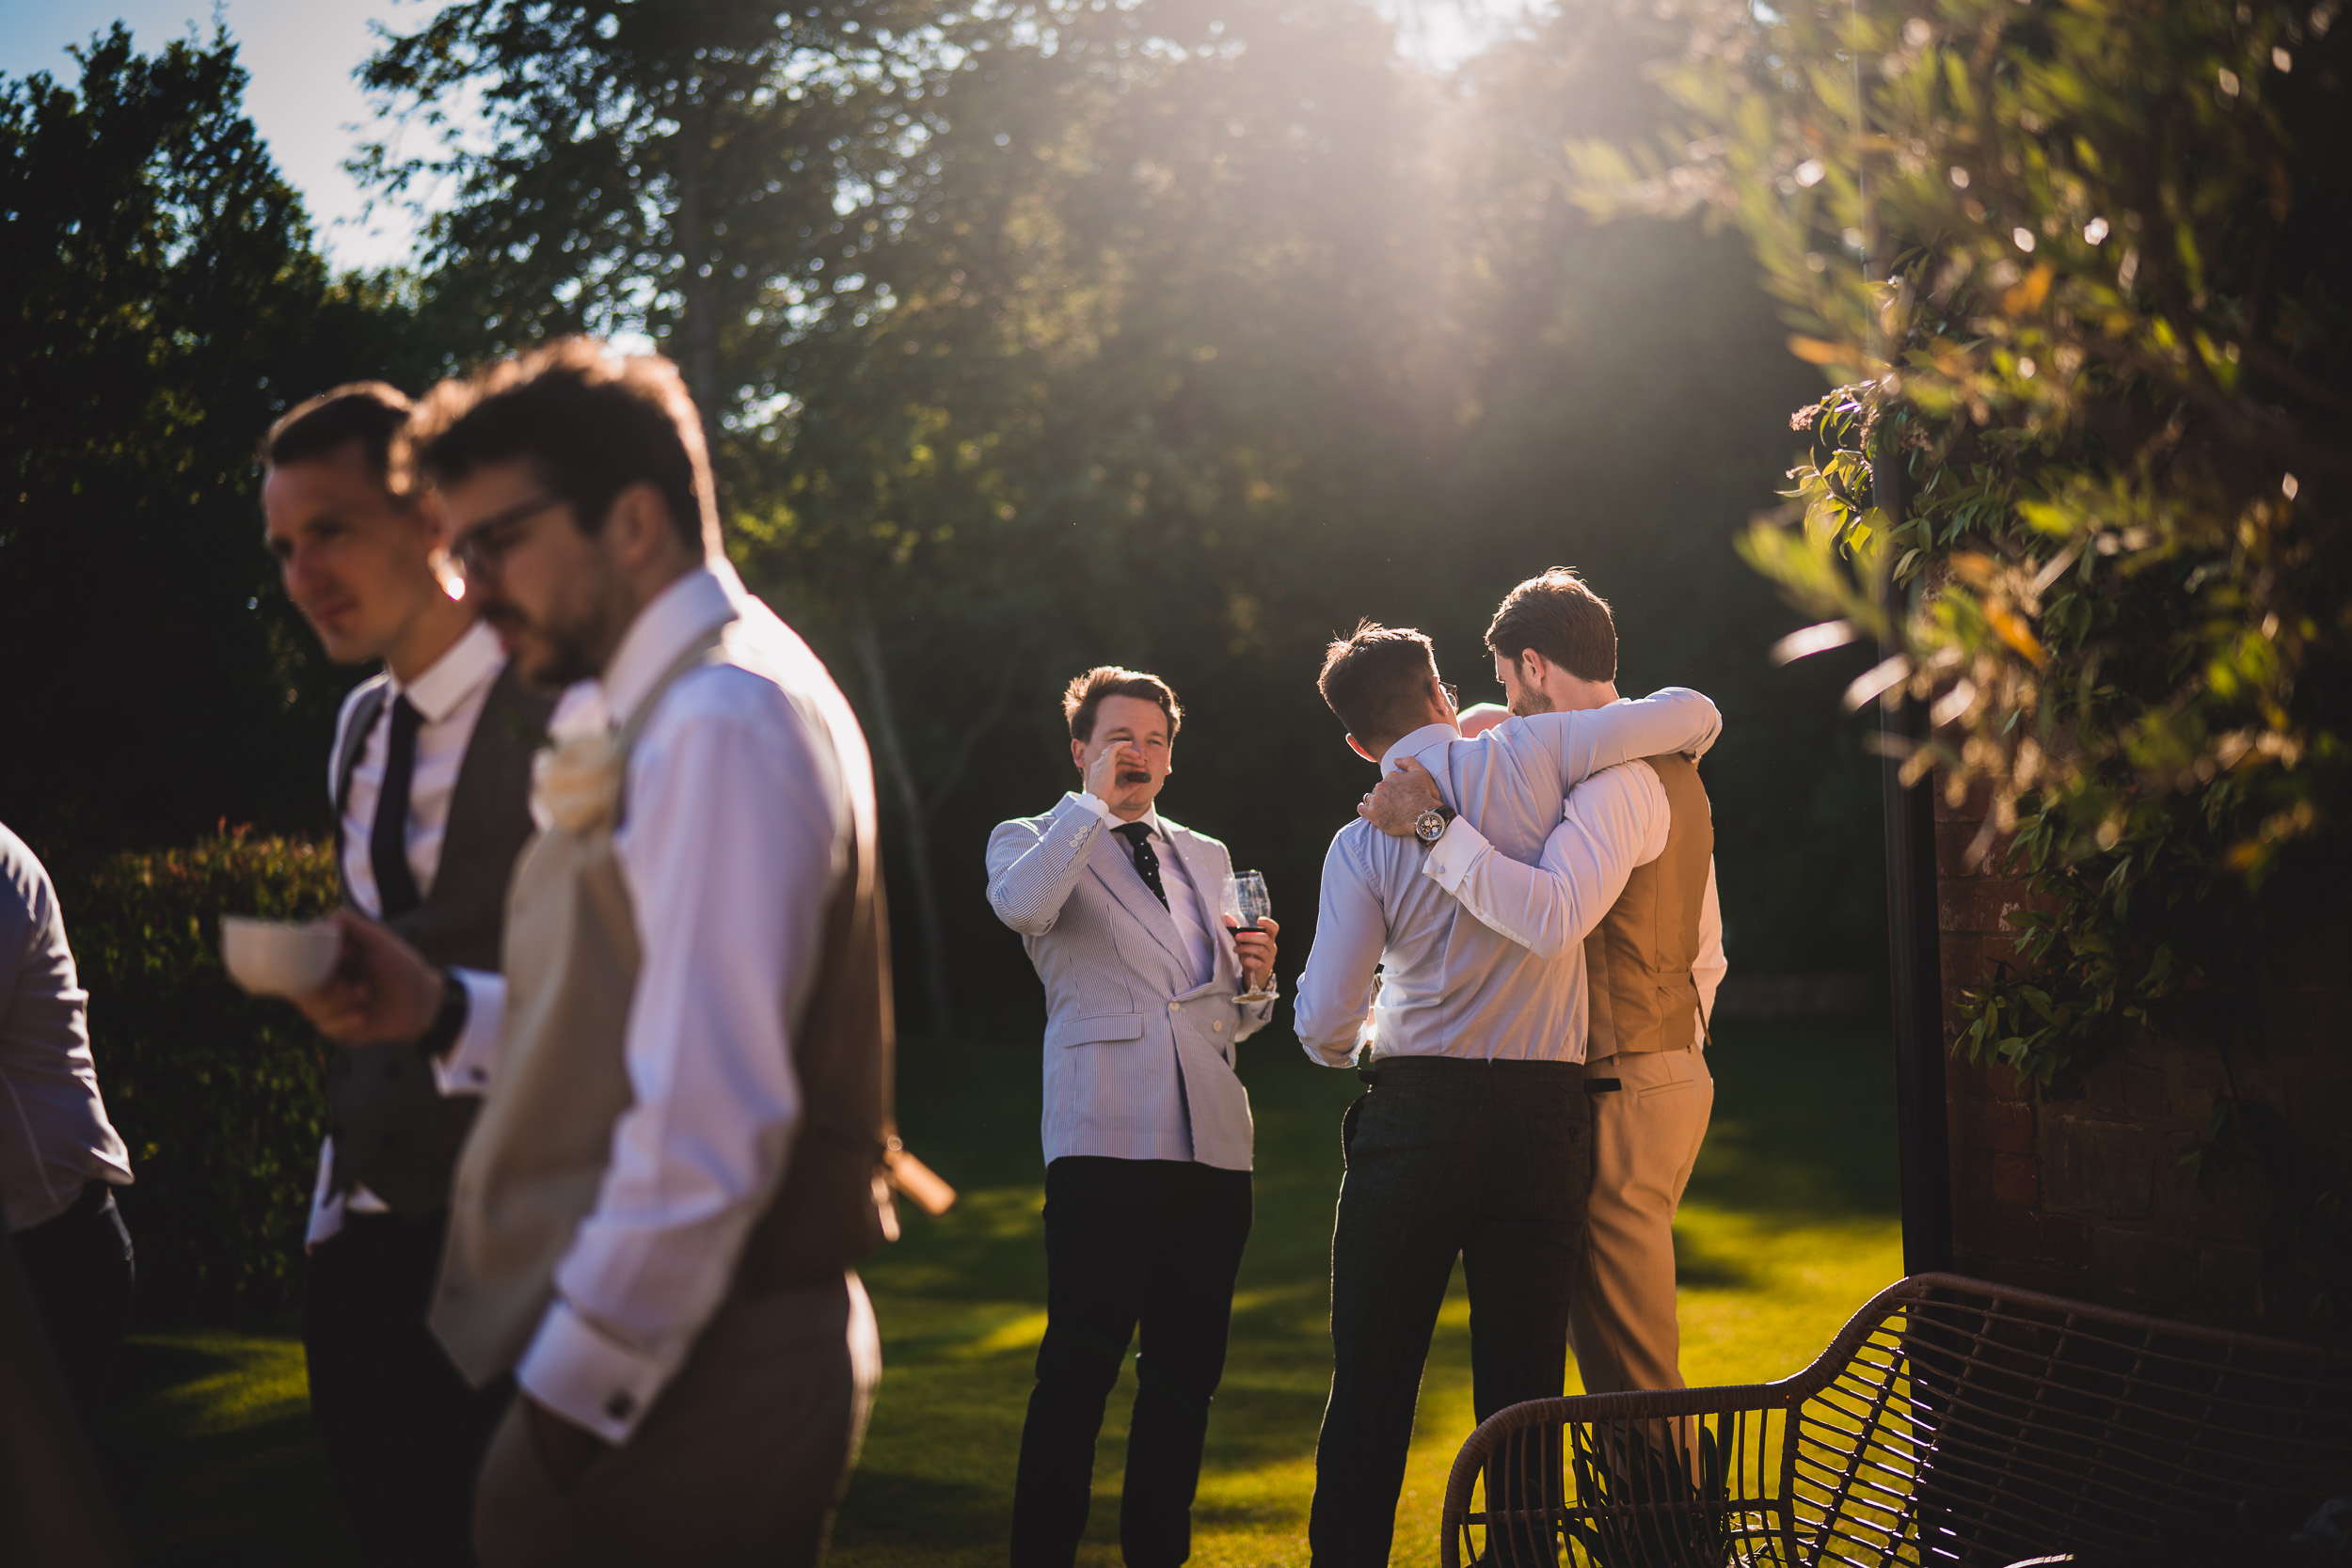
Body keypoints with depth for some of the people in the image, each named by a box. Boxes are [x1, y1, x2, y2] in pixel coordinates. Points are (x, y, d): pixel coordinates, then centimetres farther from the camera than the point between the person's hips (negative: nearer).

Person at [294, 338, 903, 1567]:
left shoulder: (720, 724, -16)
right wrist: (444, 1013, 6)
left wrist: (572, 1396, -19)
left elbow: (709, 1128, -23)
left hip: (672, 1408, -9)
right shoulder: (662, 713, 16)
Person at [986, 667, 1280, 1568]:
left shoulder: (1207, 859, 24)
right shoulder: (1034, 841, 9)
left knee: (1187, 1371, 7)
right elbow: (1020, 906, -17)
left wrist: (1252, 979, 3)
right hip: (1104, 1145, -5)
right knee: (1079, 1368, -9)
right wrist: (1093, 801, -9)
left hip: (1213, 1144, 5)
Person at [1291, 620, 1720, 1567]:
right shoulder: (1523, 757, 1)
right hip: (1544, 1111, 1)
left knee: (1370, 1382, 7)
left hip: (1413, 1111, 0)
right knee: (1522, 1388, 5)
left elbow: (1324, 1027, -1)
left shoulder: (1361, 845, 1)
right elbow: (1692, 714, 8)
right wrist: (1655, 779, 29)